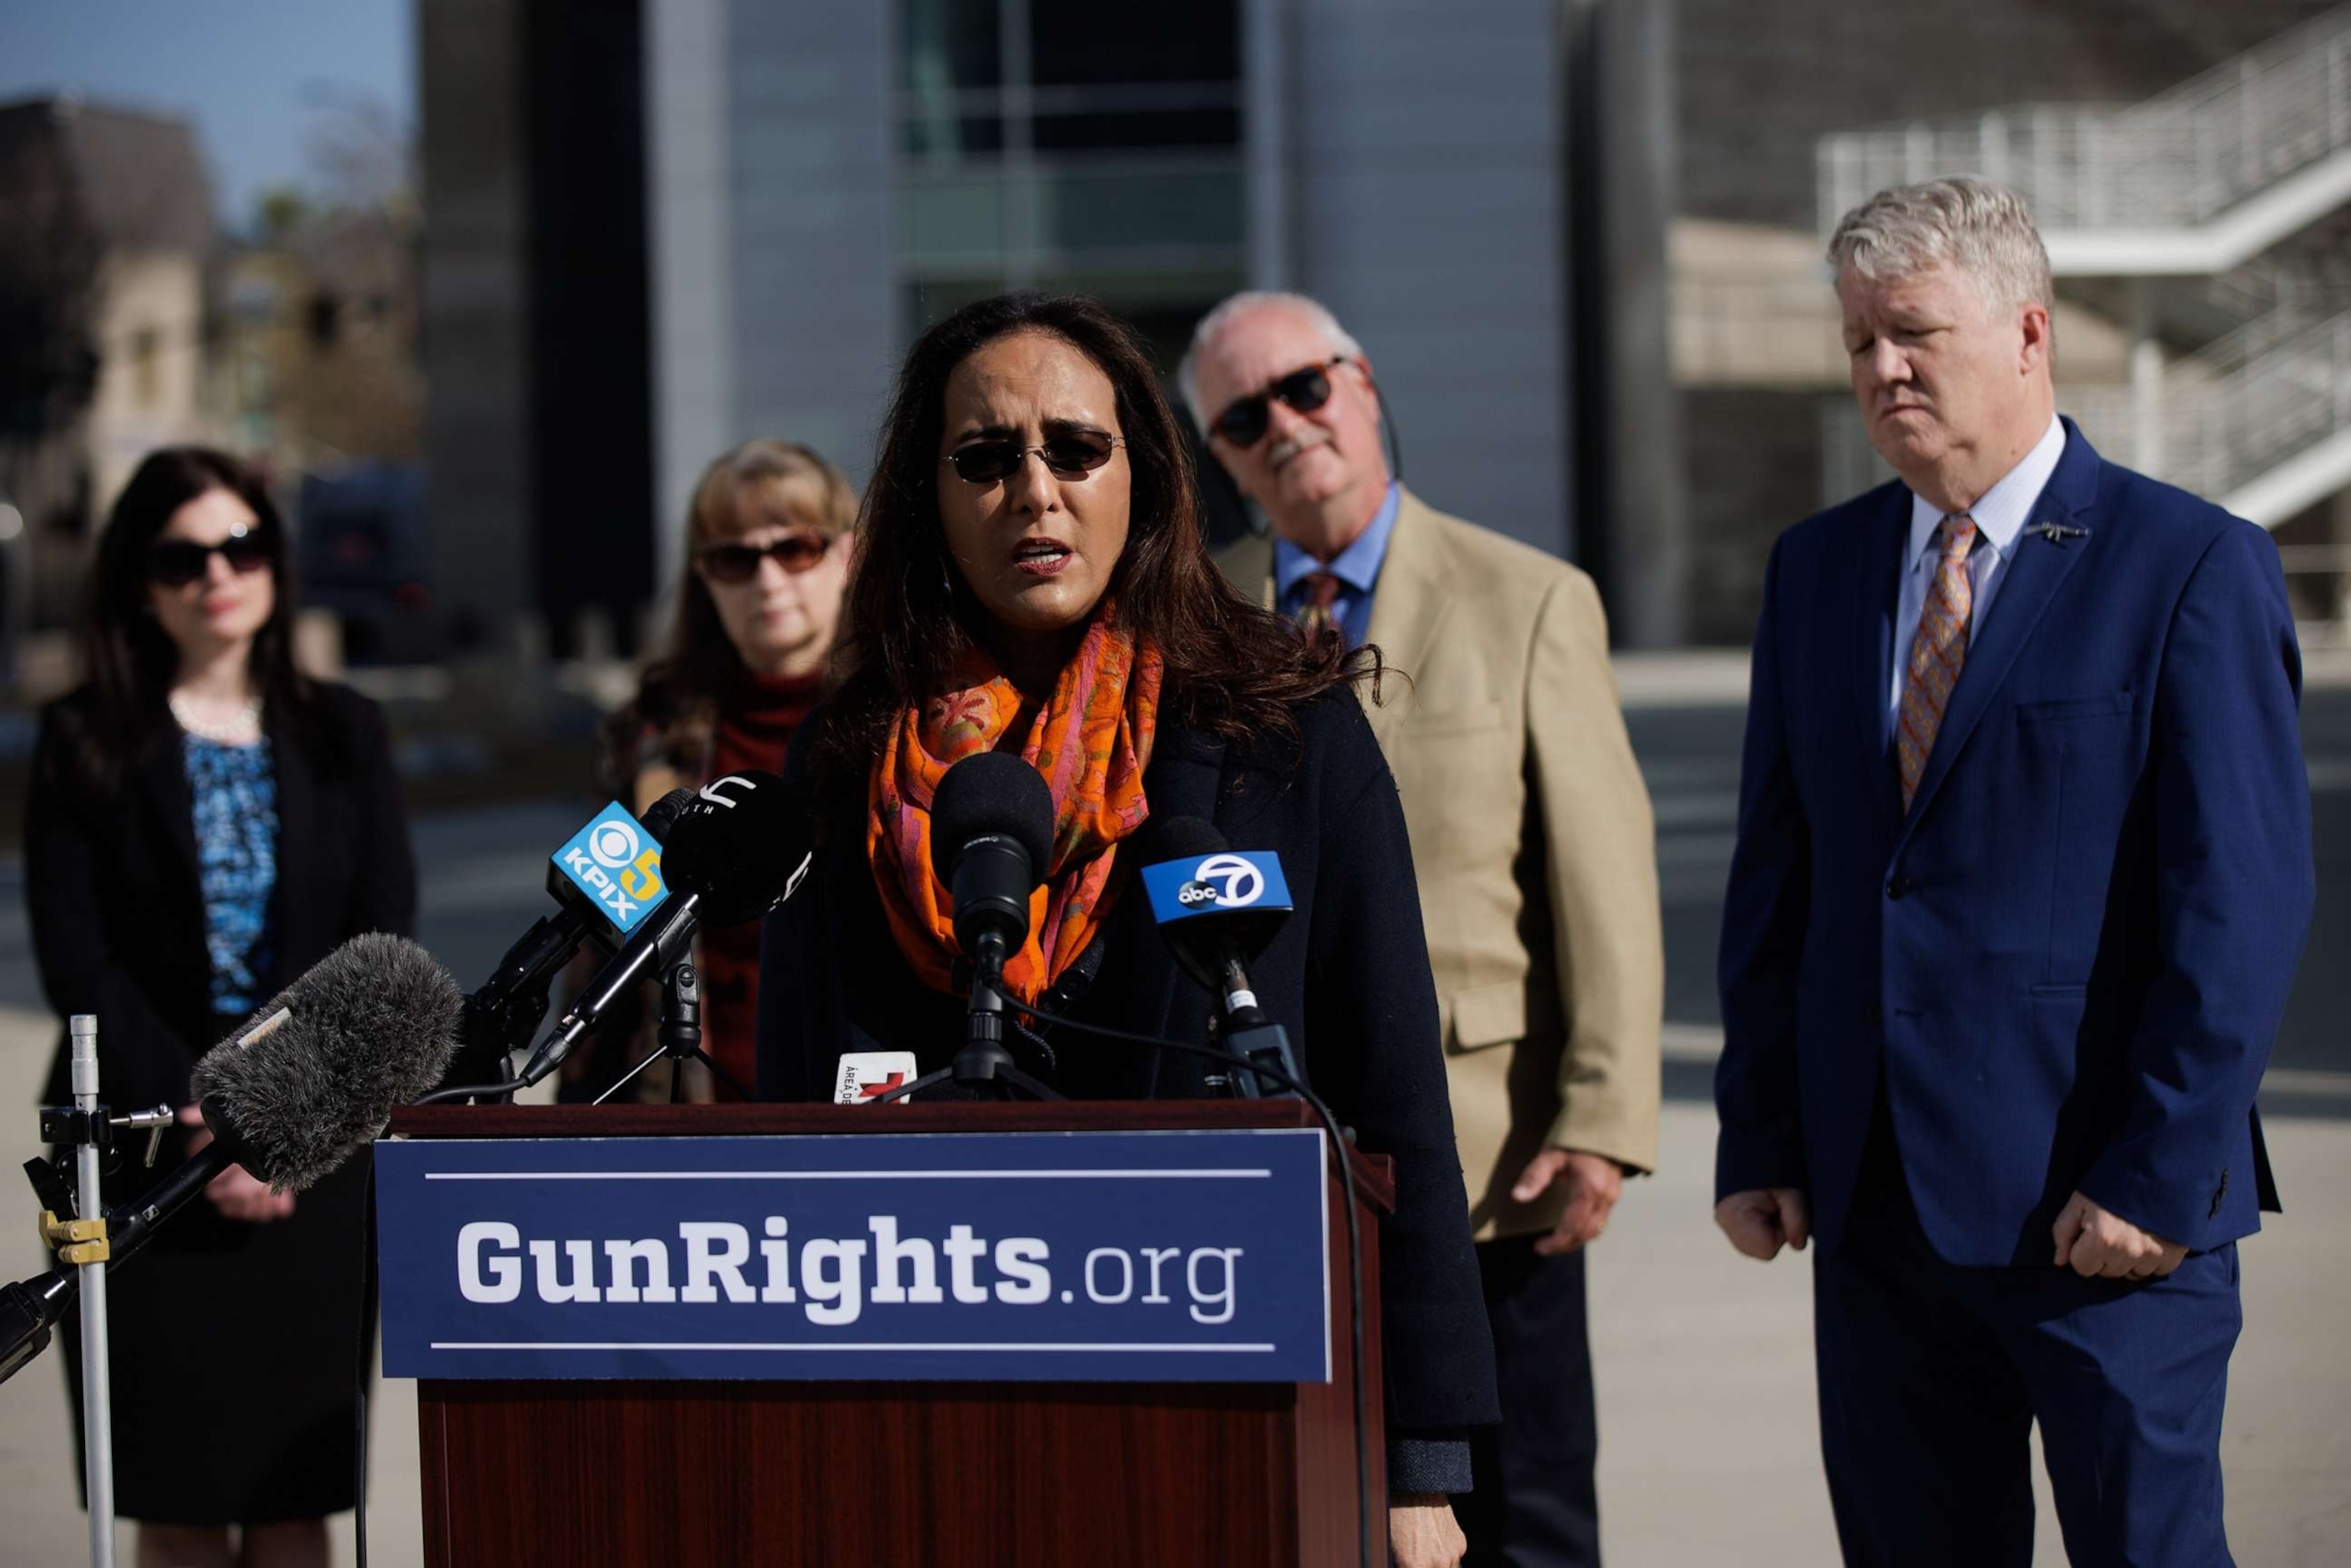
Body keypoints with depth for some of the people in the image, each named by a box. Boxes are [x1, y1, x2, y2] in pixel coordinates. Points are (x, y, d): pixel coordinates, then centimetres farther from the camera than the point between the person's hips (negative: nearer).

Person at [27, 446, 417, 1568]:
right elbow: (78, 965, -3)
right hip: (145, 1161, -1)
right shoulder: (85, 744, 4)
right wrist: (197, 1127, -13)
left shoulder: (342, 736, 10)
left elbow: (382, 953, 3)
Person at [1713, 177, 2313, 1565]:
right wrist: (1760, 1142, 7)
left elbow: (2245, 901, -10)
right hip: (1877, 1195, 5)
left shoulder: (2196, 568, -6)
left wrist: (2162, 1175, -15)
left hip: (2107, 1204, -5)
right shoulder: (1818, 567, 12)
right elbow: (1777, 878, 14)